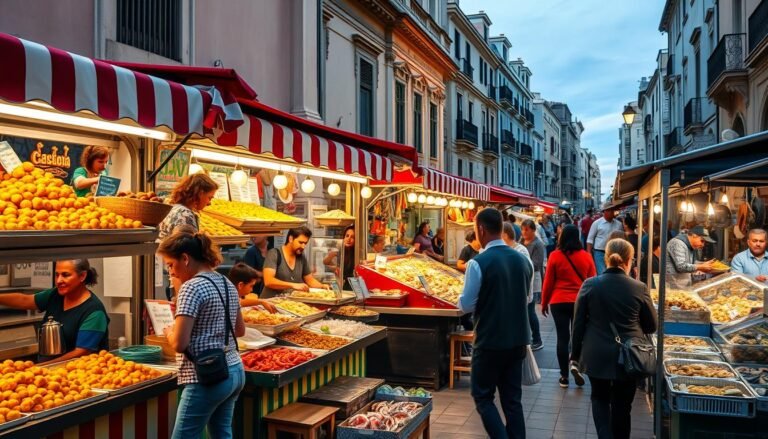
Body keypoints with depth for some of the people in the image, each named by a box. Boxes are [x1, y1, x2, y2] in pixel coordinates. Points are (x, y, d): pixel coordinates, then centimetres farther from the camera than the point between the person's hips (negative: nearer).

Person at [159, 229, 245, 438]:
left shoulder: (192, 287, -15)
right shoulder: (227, 284, 10)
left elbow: (179, 344, -19)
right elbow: (240, 330, 21)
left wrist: (169, 332, 1)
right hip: (235, 372, 9)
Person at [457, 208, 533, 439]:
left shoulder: (478, 263, -17)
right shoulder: (522, 259, 2)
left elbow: (466, 305, -12)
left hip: (490, 342, -6)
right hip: (518, 340, 6)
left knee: (483, 397, 9)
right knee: (513, 398, 15)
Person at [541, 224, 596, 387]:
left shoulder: (555, 256, -6)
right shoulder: (586, 256, -2)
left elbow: (548, 282, -2)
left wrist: (544, 302, 10)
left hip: (559, 302, -1)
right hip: (581, 302, 1)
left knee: (562, 338, 6)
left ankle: (564, 376, 11)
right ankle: (576, 366, -7)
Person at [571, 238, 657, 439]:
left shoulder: (590, 285, -7)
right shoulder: (639, 288, -8)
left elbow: (578, 323, -1)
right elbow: (652, 326, 3)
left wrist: (575, 353, 10)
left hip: (596, 355, 0)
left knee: (600, 397, 20)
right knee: (622, 404, 14)